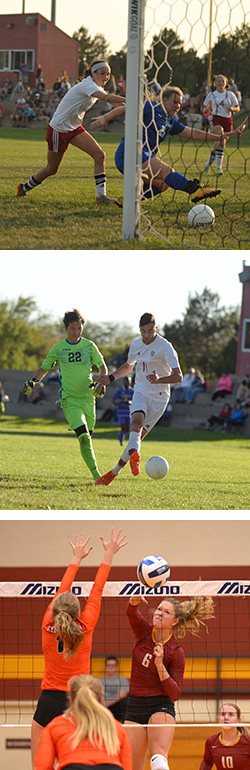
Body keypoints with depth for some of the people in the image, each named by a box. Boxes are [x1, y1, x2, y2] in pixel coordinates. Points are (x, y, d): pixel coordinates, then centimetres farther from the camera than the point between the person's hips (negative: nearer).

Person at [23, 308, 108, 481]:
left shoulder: (89, 346, 6)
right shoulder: (58, 349, 5)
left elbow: (103, 367, 10)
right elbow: (44, 368, 17)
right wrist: (33, 381, -1)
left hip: (88, 398, 2)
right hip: (69, 400, -2)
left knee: (87, 437, 9)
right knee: (84, 437, -19)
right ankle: (95, 473, -20)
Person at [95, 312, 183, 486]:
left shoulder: (165, 347, -11)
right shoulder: (136, 344, 8)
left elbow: (178, 376, -16)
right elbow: (128, 367, 29)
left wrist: (160, 379, -35)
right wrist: (111, 377, 14)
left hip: (159, 397, -3)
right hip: (141, 392, 3)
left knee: (139, 435, -7)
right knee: (137, 420, -28)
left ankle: (115, 471, 1)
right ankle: (135, 455, -55)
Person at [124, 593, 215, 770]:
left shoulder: (176, 651, -9)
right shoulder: (143, 631, 1)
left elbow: (175, 694, -11)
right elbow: (132, 613, -21)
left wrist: (160, 665, -22)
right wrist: (135, 600, -44)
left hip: (160, 707, -5)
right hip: (134, 707, 5)